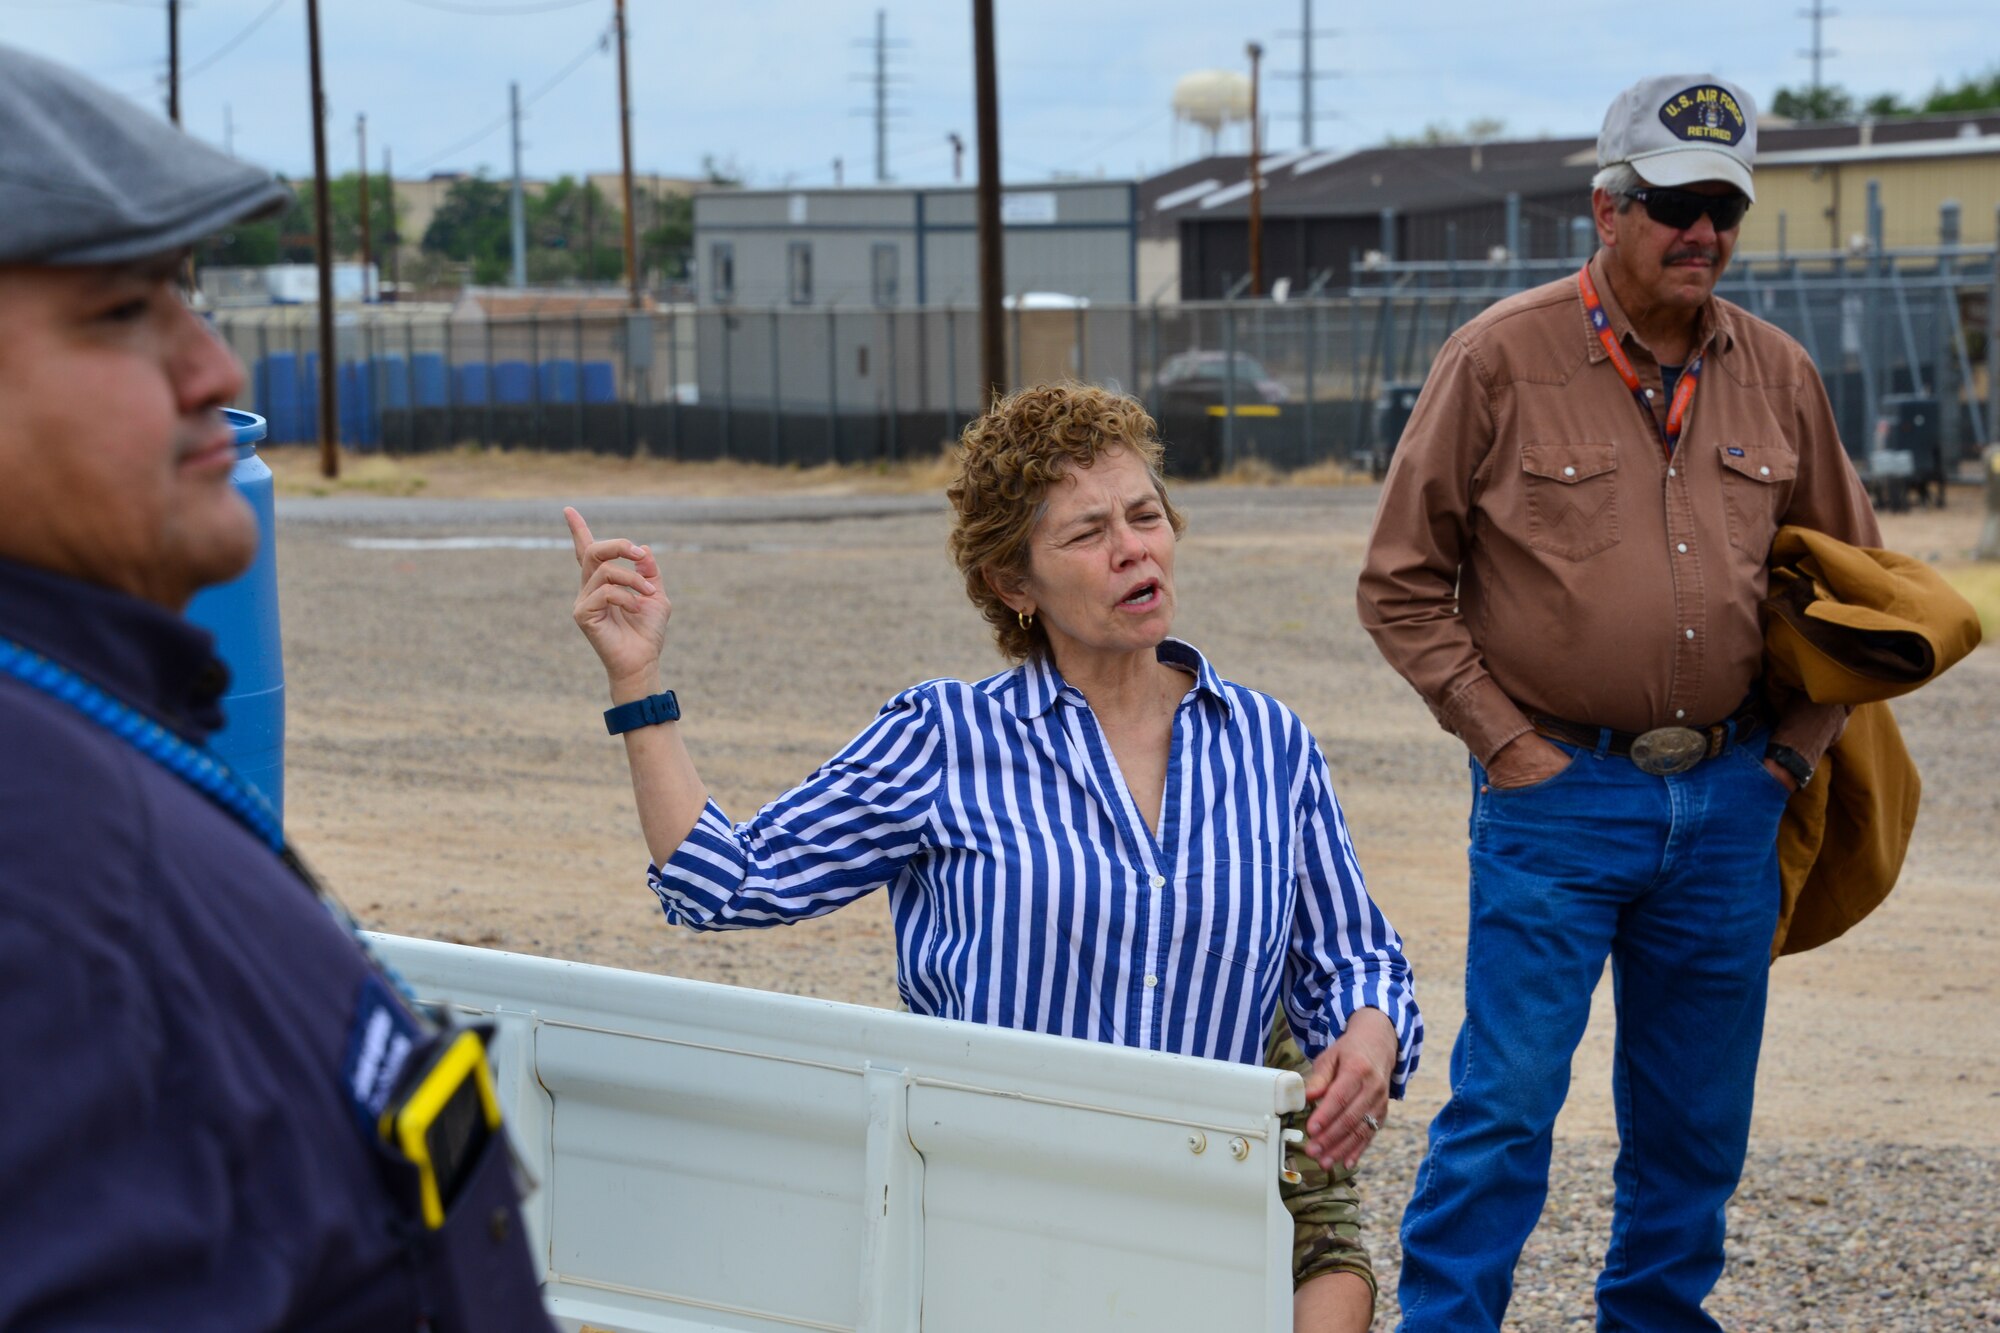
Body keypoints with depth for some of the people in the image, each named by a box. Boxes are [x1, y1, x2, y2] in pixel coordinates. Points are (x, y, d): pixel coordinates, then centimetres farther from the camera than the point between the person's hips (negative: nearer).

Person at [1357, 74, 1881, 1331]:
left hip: (1728, 798, 4)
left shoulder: (1777, 375, 7)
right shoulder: (1502, 358, -5)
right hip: (1559, 796, -4)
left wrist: (1796, 746, 9)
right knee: (1506, 1098, -7)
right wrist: (1504, 740, -6)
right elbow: (1404, 584, -1)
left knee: (1698, 1111, 12)